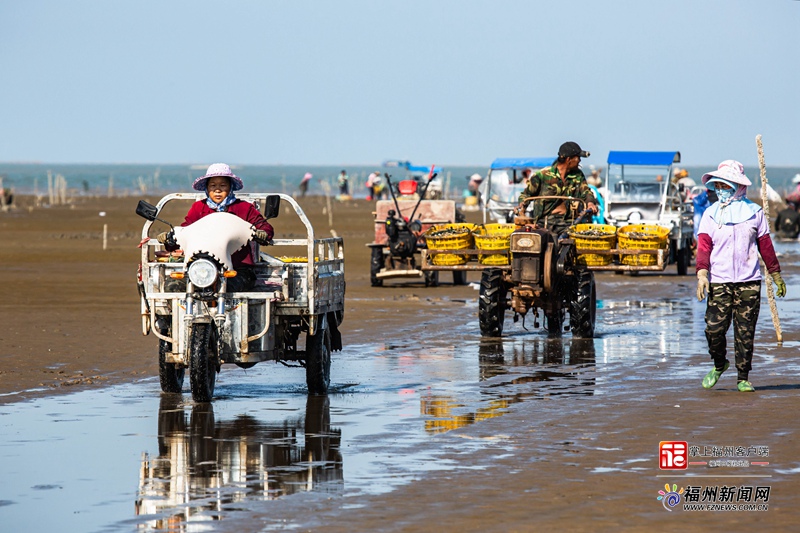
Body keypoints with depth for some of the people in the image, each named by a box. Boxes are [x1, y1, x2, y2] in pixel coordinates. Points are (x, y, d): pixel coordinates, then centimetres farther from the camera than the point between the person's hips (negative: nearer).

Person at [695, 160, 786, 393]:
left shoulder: (754, 212, 7)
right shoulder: (711, 214, 7)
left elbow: (765, 245, 13)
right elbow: (704, 246, 0)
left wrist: (776, 275, 17)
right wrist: (702, 273, -14)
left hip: (749, 282, 0)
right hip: (719, 282, 0)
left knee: (745, 332, -1)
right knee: (714, 328, -8)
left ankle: (743, 377, 10)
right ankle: (719, 365, 19)